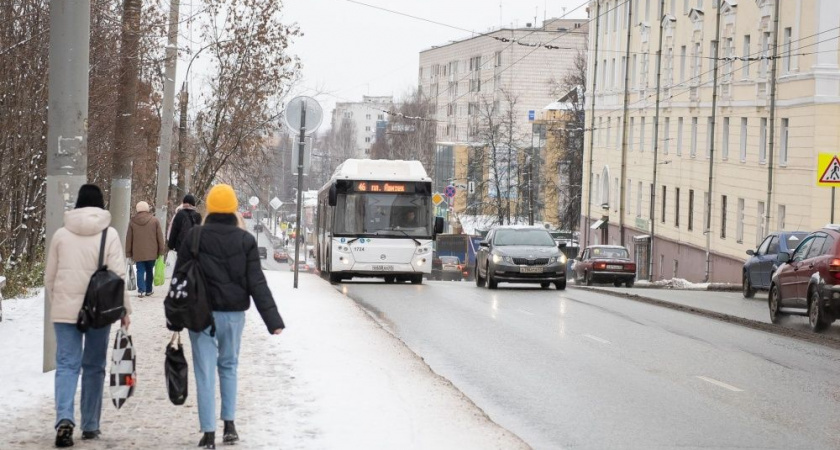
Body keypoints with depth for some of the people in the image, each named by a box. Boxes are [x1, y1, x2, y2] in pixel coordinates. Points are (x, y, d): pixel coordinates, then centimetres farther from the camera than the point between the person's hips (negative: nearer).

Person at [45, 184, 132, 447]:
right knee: (94, 366, 11)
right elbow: (117, 275, -7)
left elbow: (49, 277, 9)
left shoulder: (61, 234, 3)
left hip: (65, 309, 1)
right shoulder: (109, 234, -3)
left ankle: (64, 418, -21)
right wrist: (124, 309, 1)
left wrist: (55, 305, 21)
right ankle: (90, 426, 15)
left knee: (66, 364, 0)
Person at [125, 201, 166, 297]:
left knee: (140, 271, 1)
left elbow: (128, 239, 5)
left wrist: (128, 253, 12)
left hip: (138, 253, 0)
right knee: (149, 270, 14)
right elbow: (160, 237, -1)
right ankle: (148, 290, 18)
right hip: (151, 252, 0)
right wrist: (161, 250, 5)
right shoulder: (154, 221, -2)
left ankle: (141, 290, -13)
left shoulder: (132, 222, 1)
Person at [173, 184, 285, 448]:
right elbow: (257, 284, -7)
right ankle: (229, 424, 15)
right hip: (233, 313, 1)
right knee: (228, 366, 19)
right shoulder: (246, 240, -3)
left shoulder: (194, 236, -5)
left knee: (205, 372, 1)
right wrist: (273, 320, -7)